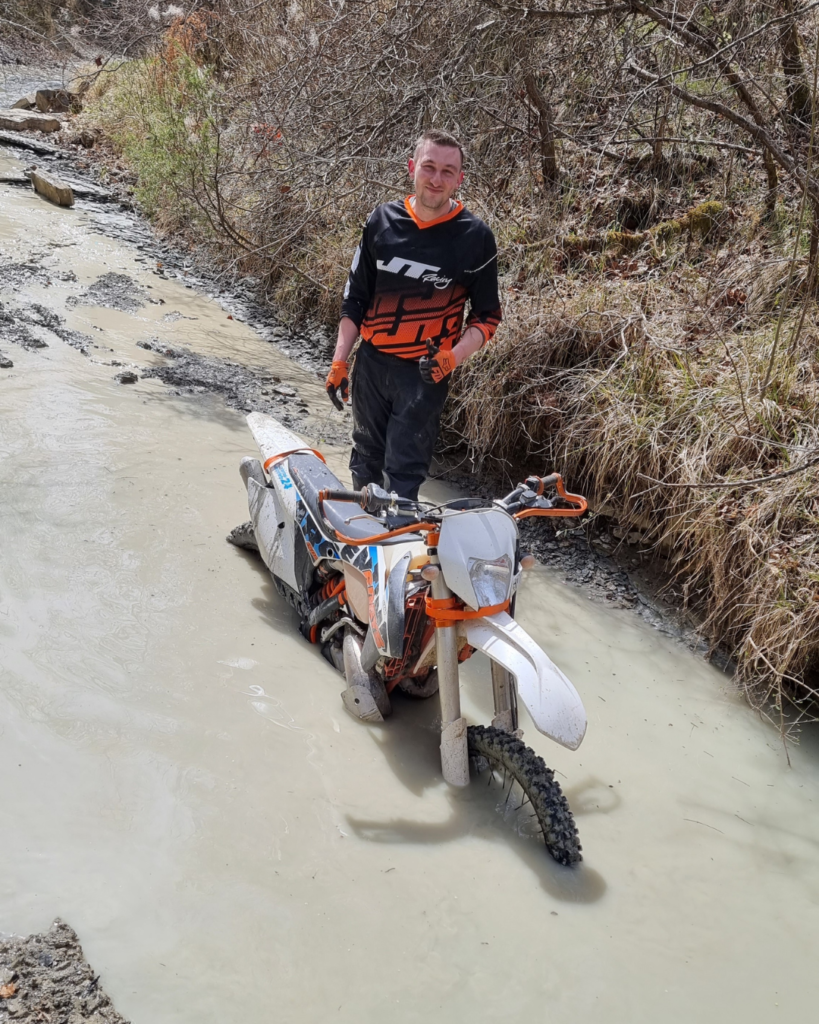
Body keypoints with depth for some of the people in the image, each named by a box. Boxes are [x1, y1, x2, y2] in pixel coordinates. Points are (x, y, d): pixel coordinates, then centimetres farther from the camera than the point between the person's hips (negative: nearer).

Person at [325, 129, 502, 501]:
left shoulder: (475, 237, -8)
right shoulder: (382, 220, 1)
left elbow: (487, 315, -2)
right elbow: (355, 297, 8)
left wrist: (453, 357, -19)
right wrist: (340, 361, 4)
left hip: (426, 373, -4)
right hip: (371, 363, 4)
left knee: (404, 473, -2)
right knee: (365, 462, 17)